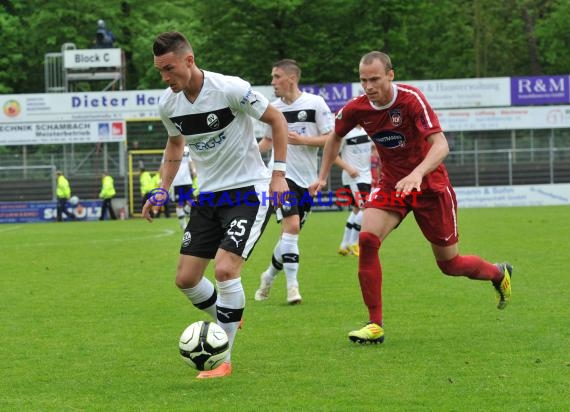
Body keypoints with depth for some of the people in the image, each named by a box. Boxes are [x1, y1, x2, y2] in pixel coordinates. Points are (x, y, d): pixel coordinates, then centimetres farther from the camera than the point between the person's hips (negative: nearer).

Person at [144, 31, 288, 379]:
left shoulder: (231, 89, -21)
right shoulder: (168, 104, -3)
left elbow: (277, 120, -7)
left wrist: (279, 174, -11)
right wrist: (163, 190, 9)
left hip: (249, 190, -6)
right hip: (210, 195, 7)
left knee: (225, 268, -22)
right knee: (186, 278, 3)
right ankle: (229, 321, 32)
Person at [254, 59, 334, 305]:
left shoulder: (315, 103, -5)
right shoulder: (274, 108, 5)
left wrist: (302, 140, -18)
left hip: (307, 180, 0)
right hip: (282, 175, 0)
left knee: (291, 233, 7)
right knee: (291, 225, -19)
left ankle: (269, 276, 29)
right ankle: (292, 286, -17)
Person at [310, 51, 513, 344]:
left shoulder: (412, 99, -26)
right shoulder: (356, 108, -11)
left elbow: (441, 146, -34)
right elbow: (335, 136, 12)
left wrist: (417, 174, -50)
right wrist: (323, 176, 9)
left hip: (430, 185, -3)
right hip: (390, 184, 4)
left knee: (449, 264, 6)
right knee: (367, 239, -23)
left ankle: (498, 273, 41)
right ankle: (375, 325, -16)